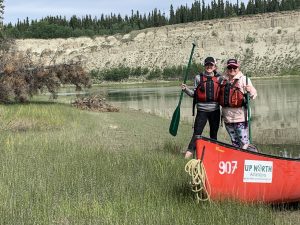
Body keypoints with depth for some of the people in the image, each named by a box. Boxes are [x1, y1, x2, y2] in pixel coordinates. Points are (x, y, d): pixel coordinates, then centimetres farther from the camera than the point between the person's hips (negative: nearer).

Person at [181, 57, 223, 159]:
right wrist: (185, 89, -10)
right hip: (202, 110, -2)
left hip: (215, 110, 2)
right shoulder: (198, 78, 3)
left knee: (214, 134, 11)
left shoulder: (219, 78, 6)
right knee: (197, 133, -9)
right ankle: (189, 153, -12)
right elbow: (194, 94, 5)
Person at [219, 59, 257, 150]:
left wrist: (250, 90, -33)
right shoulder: (223, 80, 12)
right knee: (234, 143, 15)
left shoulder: (243, 79, -2)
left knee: (244, 142, -11)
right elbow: (219, 95, 26)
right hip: (227, 116, 6)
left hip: (240, 116, -6)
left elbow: (253, 94, -14)